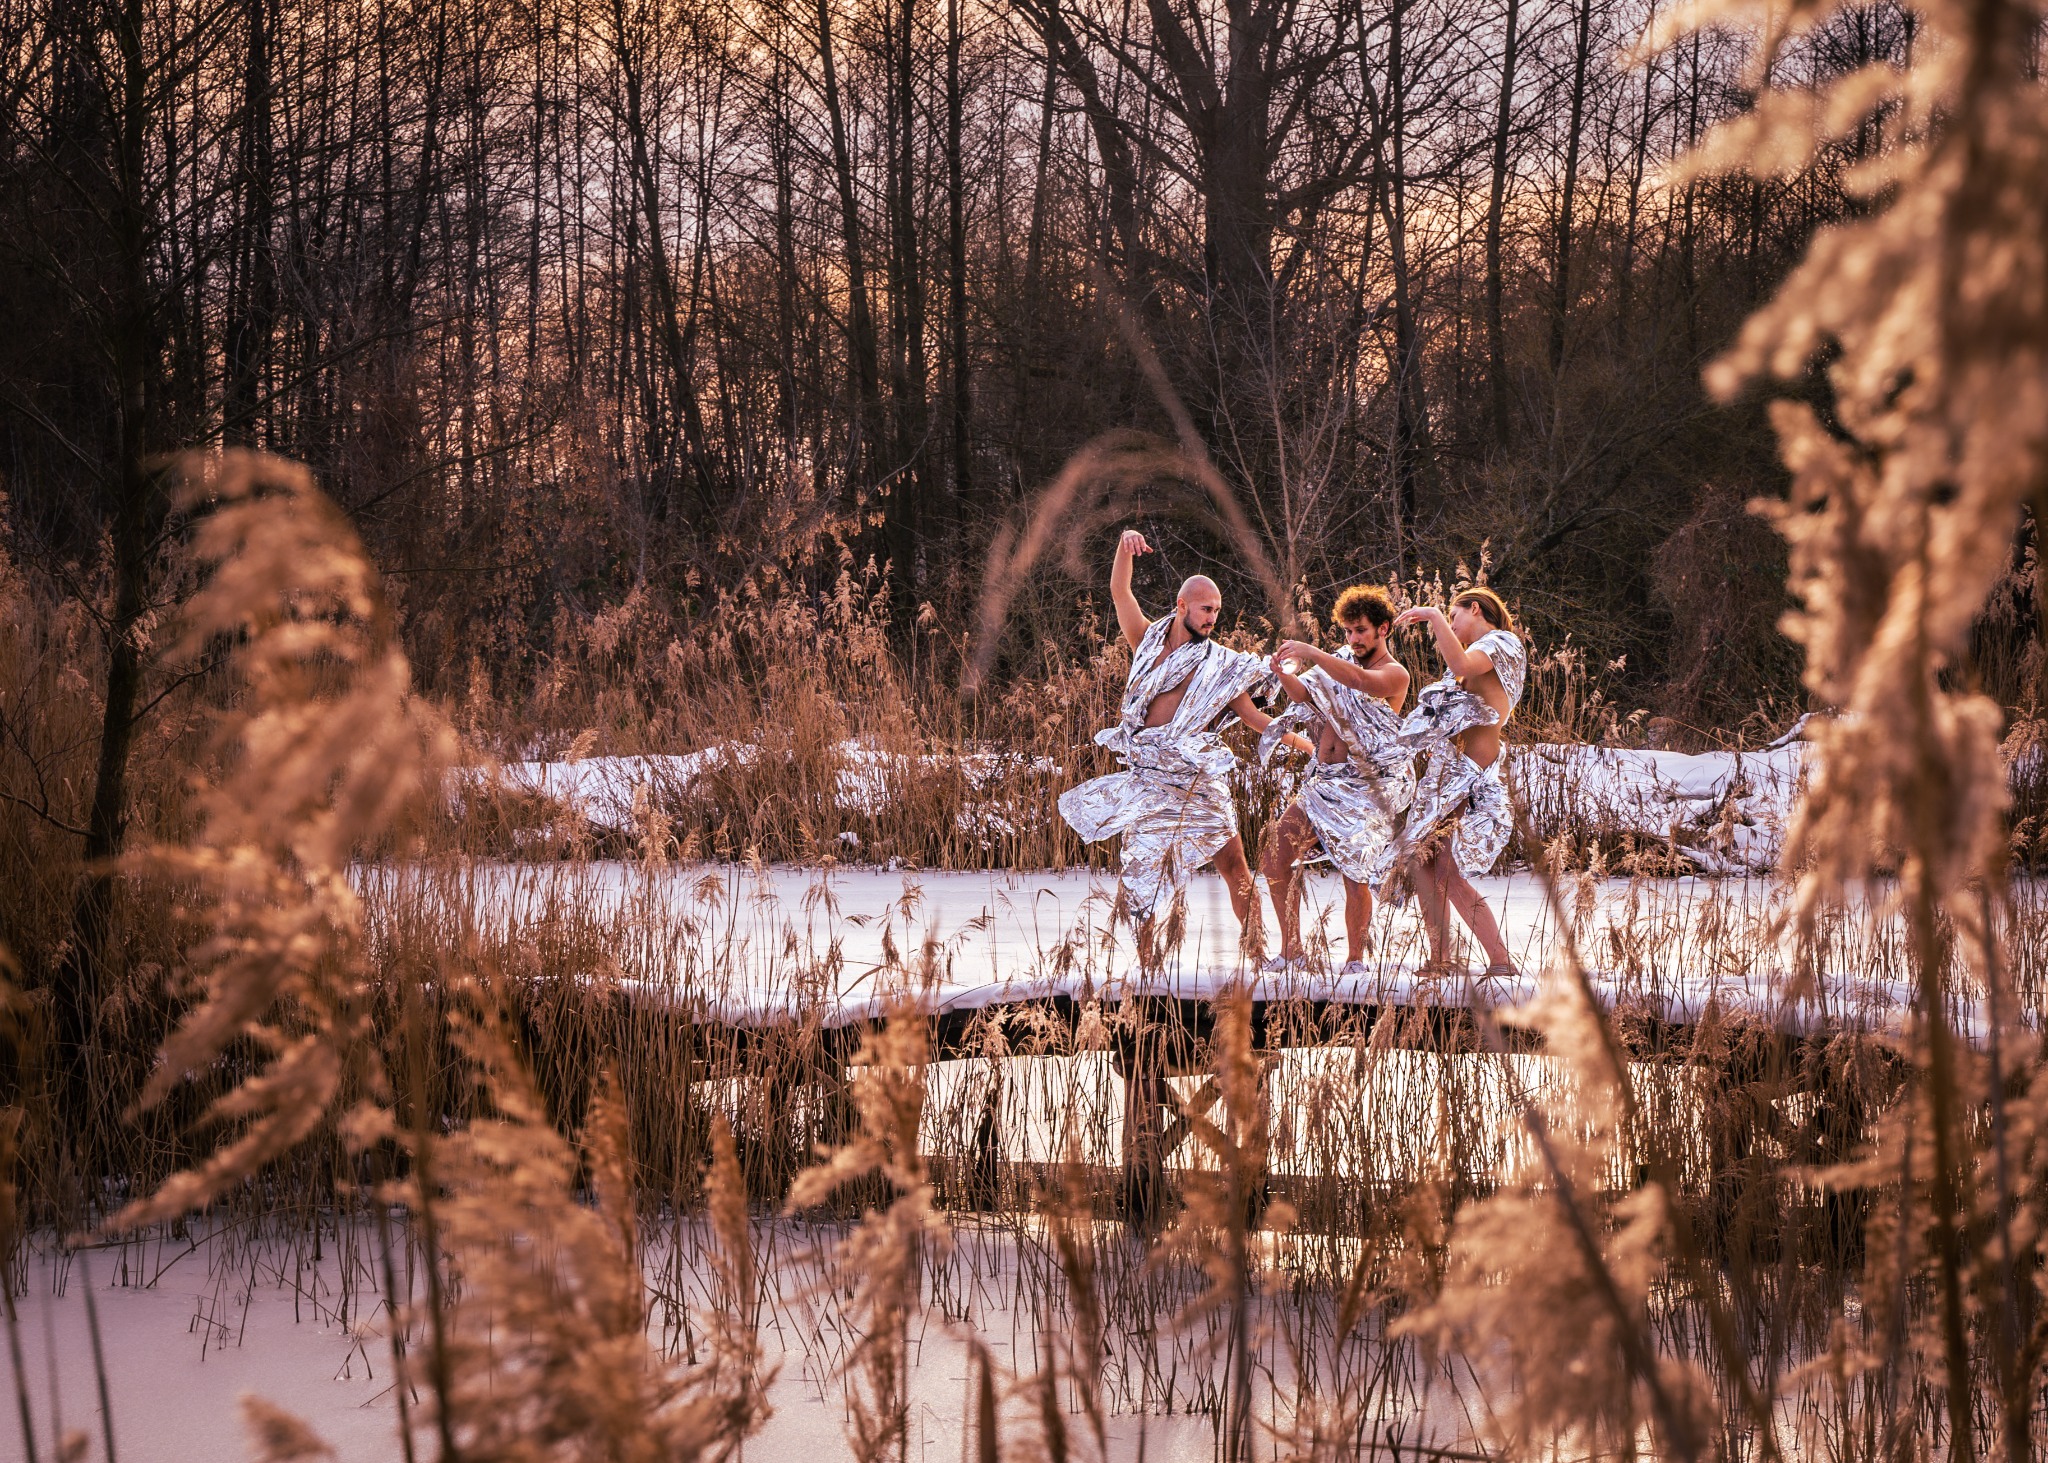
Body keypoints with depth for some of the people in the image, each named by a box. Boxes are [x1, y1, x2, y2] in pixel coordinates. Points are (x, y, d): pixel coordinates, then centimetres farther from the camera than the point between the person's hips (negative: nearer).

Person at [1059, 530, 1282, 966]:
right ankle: (1146, 959, 4)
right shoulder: (1149, 643, 11)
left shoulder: (1219, 663, 9)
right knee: (1141, 867, -3)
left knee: (1234, 863, -6)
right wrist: (1125, 546, -9)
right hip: (1148, 777, 0)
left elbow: (1252, 716, 10)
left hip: (1199, 778, 0)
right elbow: (1119, 592, 5)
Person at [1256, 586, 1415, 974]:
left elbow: (1359, 680, -26)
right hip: (1322, 780, 7)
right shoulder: (1341, 661, 17)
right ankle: (1290, 951, 7)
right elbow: (1305, 694, 6)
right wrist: (1283, 675, -15)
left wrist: (1311, 653, -32)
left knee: (1354, 874, -12)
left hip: (1365, 787, -7)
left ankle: (1355, 961, -1)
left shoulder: (1394, 673, -5)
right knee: (1276, 857, -2)